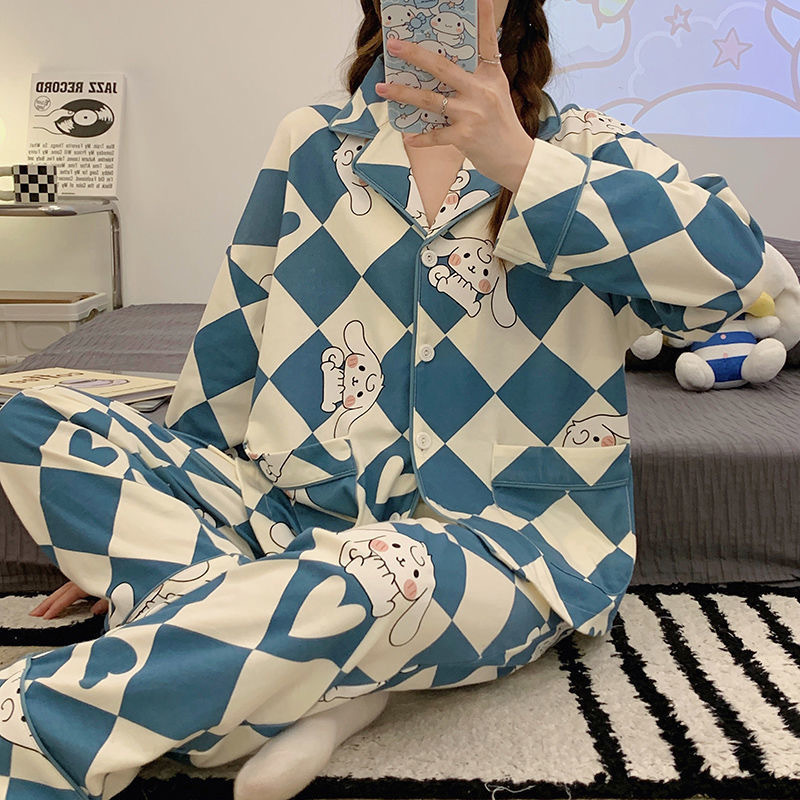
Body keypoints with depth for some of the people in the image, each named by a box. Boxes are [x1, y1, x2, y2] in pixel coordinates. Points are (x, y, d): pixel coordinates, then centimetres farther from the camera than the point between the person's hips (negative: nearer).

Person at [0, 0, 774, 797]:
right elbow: (227, 352, 12)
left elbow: (730, 261, -18)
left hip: (500, 537, -3)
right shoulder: (311, 143, 10)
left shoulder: (583, 151, 3)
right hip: (293, 512, 4)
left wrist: (516, 161, -26)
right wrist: (139, 519, 15)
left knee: (364, 581, -39)